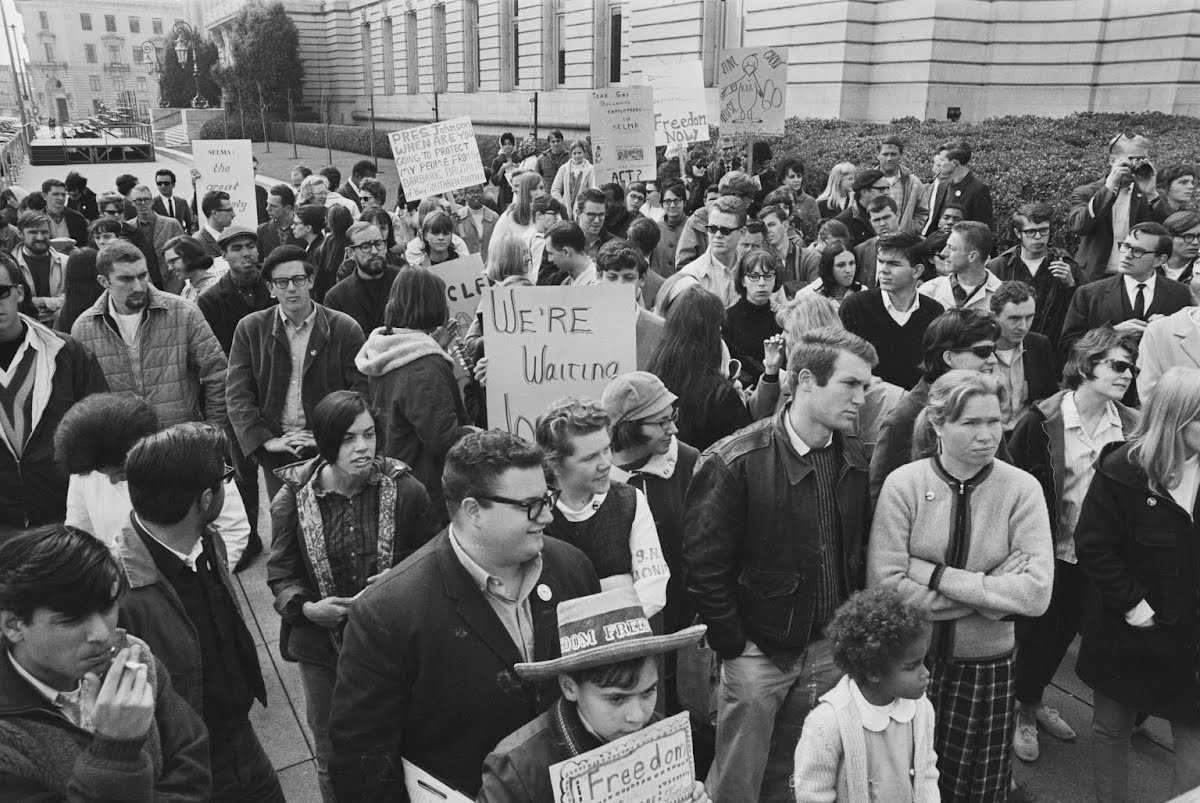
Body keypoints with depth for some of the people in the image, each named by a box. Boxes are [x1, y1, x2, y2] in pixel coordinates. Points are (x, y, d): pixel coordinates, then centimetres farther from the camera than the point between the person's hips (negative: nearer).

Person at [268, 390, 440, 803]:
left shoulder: (406, 490, -12)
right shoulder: (292, 499, -10)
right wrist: (306, 607, -19)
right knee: (332, 757, 20)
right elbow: (281, 574, 0)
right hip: (322, 645, 1)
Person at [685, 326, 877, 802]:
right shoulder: (734, 463, -19)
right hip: (759, 653, -5)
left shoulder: (856, 459, 0)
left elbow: (860, 549, 10)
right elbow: (705, 568, -15)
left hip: (831, 651, 5)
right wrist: (736, 647, -12)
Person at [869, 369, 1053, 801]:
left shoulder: (1021, 489, -9)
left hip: (988, 666, 1)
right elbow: (884, 586, -19)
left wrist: (934, 575, -20)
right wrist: (991, 590, -18)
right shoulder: (903, 483, -12)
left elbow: (1036, 595, -18)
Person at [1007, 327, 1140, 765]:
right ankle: (1023, 711, 33)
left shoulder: (1129, 425, -3)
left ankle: (1034, 700, 44)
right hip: (1047, 549, -5)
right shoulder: (1042, 419, -18)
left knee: (1066, 630, 20)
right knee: (1036, 632, 8)